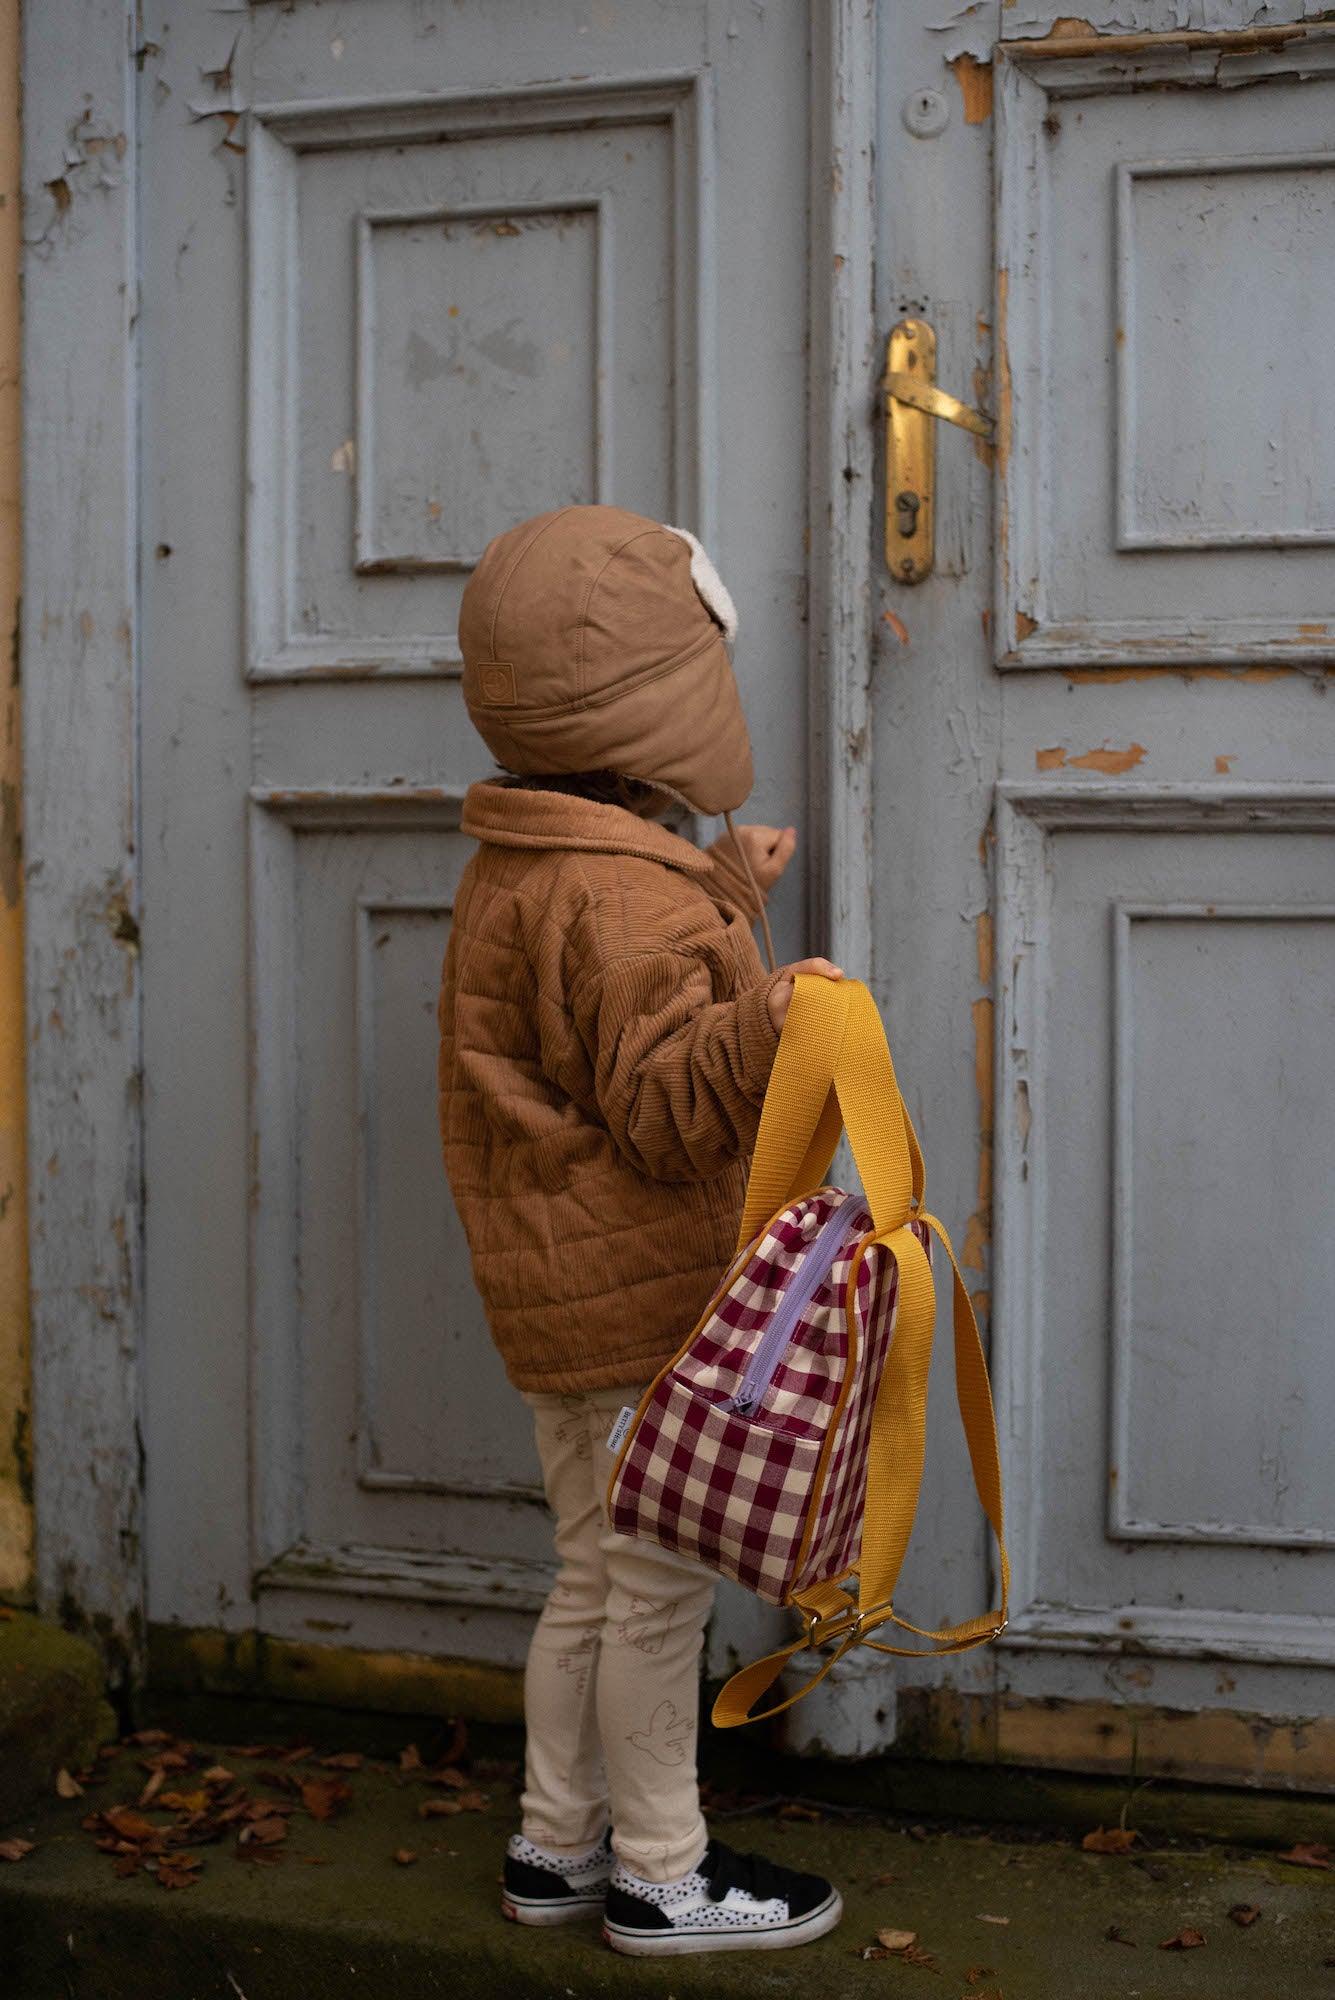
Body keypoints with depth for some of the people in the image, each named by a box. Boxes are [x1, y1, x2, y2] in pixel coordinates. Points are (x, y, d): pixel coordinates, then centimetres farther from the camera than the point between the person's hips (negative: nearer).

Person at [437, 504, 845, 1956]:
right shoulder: (619, 894, -21)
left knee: (597, 1577, 18)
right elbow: (665, 1111, -22)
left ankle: (558, 1842, 29)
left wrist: (725, 897, 27)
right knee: (657, 1582, 2)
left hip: (567, 1294, 10)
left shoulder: (523, 869, 12)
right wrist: (763, 1021, -37)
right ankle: (660, 1876, 15)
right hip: (638, 1302, -10)